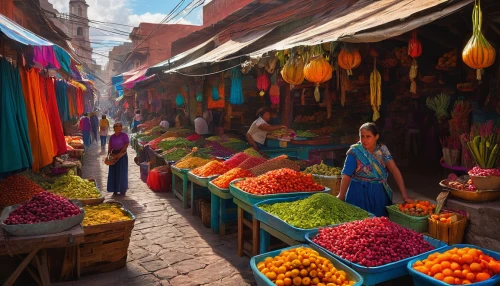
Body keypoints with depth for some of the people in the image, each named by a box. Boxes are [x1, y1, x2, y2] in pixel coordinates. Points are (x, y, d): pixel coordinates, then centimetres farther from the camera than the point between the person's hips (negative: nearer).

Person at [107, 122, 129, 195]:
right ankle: (115, 190, 14)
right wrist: (109, 154, -6)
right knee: (113, 172, 5)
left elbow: (126, 144, -11)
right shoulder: (112, 137, 10)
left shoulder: (124, 135, -5)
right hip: (114, 155, 5)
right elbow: (110, 146, 9)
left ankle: (123, 190, 11)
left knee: (122, 172, 0)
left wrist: (120, 153, -17)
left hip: (122, 155, -5)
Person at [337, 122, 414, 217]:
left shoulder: (382, 150, 0)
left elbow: (395, 171, -5)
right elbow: (347, 175, -16)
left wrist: (405, 195, -11)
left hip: (380, 195, 4)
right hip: (360, 195, -4)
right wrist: (341, 197, -21)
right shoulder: (355, 152, -11)